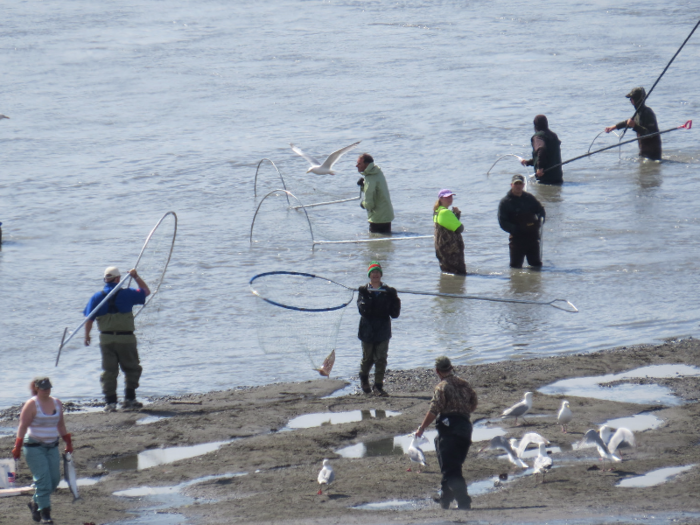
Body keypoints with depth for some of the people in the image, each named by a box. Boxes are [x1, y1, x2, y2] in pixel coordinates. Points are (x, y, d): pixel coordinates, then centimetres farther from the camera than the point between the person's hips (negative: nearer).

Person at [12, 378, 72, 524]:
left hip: (52, 446, 6)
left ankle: (35, 503, 25)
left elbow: (61, 425, 18)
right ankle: (44, 513, -8)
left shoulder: (57, 403, 7)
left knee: (54, 479, 3)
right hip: (34, 446, -6)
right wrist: (17, 447, -16)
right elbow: (23, 426, -11)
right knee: (43, 480, -12)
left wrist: (68, 442, 18)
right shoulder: (31, 405, -10)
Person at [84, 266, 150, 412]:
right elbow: (146, 291, 9)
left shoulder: (97, 297, 1)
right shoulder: (127, 294, -5)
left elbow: (89, 319, 2)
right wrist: (136, 277, 16)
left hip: (106, 338, 2)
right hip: (125, 338, -2)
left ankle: (110, 401, 1)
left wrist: (87, 335, 15)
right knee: (132, 369, 12)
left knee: (108, 371, 6)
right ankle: (129, 398, 7)